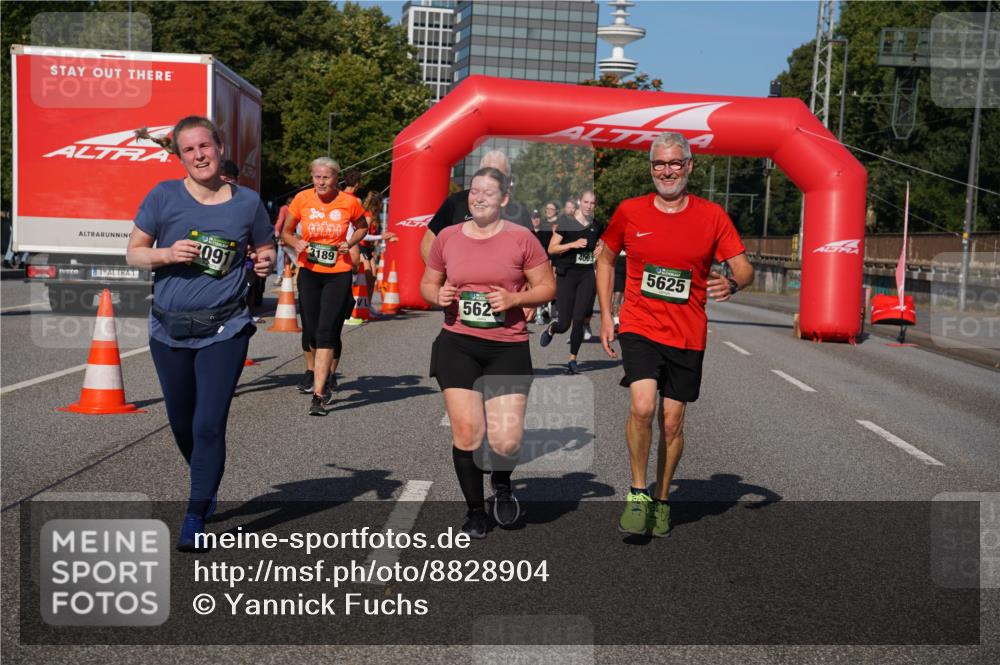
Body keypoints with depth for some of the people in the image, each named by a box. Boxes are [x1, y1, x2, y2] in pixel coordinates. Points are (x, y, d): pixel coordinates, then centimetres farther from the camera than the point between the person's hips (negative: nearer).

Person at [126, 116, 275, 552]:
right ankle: (206, 489, 43)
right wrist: (168, 253, -18)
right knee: (182, 424, 16)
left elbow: (265, 249, 13)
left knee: (209, 425, -9)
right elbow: (133, 253, 2)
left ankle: (195, 519, 2)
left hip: (224, 331, -2)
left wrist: (265, 262, -11)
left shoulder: (247, 202, 0)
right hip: (169, 330, 2)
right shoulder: (164, 196, -2)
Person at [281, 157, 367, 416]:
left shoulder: (349, 202, -5)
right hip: (309, 271, 2)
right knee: (310, 329, 11)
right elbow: (285, 232, 10)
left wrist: (349, 243, -5)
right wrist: (296, 244, -11)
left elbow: (362, 227, 14)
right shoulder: (302, 199, -3)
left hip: (339, 272, -2)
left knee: (327, 332, -11)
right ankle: (312, 371, 41)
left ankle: (319, 394, -9)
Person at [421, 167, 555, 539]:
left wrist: (515, 299, -13)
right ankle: (475, 511, 19)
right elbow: (427, 284, 18)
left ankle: (501, 482, 29)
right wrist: (438, 296, -5)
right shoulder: (447, 237, 6)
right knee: (466, 432, -2)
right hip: (457, 344, 2)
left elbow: (547, 287, 4)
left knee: (506, 441, -7)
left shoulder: (521, 239, 0)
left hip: (508, 348, -2)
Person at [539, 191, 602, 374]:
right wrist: (573, 244, -19)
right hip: (567, 274, -3)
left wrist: (600, 248, 5)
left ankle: (573, 359, 9)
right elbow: (551, 249, -7)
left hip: (587, 276, 3)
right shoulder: (566, 222, -5)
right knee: (564, 324, -2)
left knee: (579, 320, -5)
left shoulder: (597, 226, 8)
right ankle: (550, 329, 35)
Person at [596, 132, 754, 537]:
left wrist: (732, 284, -25)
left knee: (672, 422, 7)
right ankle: (637, 493, -2)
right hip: (639, 326, -1)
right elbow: (605, 260, 15)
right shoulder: (629, 212, 2)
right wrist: (605, 314, 8)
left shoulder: (712, 216, 0)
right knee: (642, 406, -21)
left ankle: (662, 500, 26)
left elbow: (744, 268, 0)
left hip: (687, 335, 1)